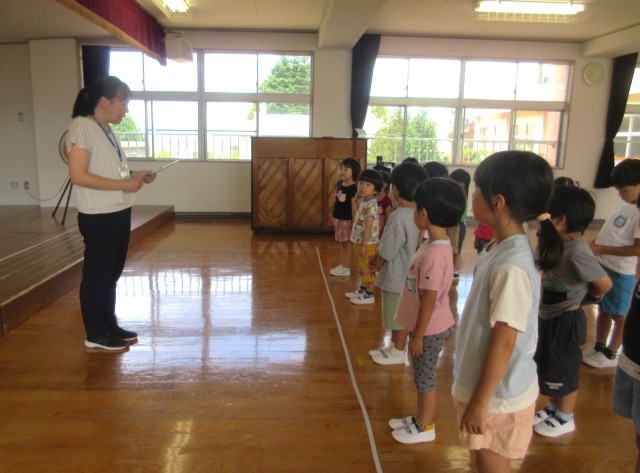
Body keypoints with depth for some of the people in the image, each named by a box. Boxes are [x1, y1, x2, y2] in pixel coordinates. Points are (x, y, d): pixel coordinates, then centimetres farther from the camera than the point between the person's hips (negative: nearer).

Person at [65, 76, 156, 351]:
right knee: (97, 274, 3)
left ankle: (110, 326, 30)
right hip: (98, 217, -9)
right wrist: (124, 184, -21)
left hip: (119, 213, 9)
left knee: (112, 272, 17)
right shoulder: (82, 127, -15)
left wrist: (134, 175, 5)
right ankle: (96, 335, 16)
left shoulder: (107, 129, 13)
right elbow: (78, 175, -22)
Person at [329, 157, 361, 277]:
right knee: (341, 243, 15)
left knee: (348, 243, 2)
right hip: (338, 217, 8)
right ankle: (342, 265, 25)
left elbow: (354, 205, -17)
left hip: (347, 219, -8)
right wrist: (334, 215, 16)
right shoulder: (339, 183, 5)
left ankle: (346, 268, 10)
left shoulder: (353, 188, -17)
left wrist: (354, 221, -16)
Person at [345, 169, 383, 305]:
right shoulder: (363, 201, 8)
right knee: (362, 268, 21)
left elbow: (368, 227, -24)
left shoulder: (370, 205, -22)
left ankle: (369, 295, 14)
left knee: (367, 269, 3)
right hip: (359, 241, 10)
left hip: (367, 243, -10)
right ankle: (362, 289, 36)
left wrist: (363, 245, -24)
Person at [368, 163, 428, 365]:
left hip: (397, 277, -9)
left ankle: (398, 352, 25)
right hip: (405, 275, 9)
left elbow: (387, 251, -20)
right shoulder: (417, 213, 1)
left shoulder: (399, 217, -27)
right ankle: (393, 346, 37)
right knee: (398, 316, 22)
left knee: (399, 317, 9)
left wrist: (376, 266, -2)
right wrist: (378, 258, 8)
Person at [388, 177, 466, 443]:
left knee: (425, 378, 9)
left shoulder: (434, 255, -28)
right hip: (425, 326, 9)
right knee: (421, 377, 22)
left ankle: (426, 428, 28)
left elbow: (429, 302, -24)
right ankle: (420, 418, 40)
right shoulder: (434, 246, 2)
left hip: (429, 330, -9)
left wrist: (418, 336, -16)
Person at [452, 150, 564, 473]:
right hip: (486, 383, 8)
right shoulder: (500, 249, -1)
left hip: (498, 393, -8)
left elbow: (504, 341, -25)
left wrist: (480, 401, -17)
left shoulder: (511, 267, -29)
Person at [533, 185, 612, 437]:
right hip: (549, 317, 9)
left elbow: (604, 283, -21)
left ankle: (565, 418, 30)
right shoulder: (559, 244, 0)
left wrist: (585, 296, -6)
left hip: (566, 321, -9)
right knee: (548, 366, 23)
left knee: (564, 370, 10)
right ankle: (553, 407, 42)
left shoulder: (577, 251, -27)